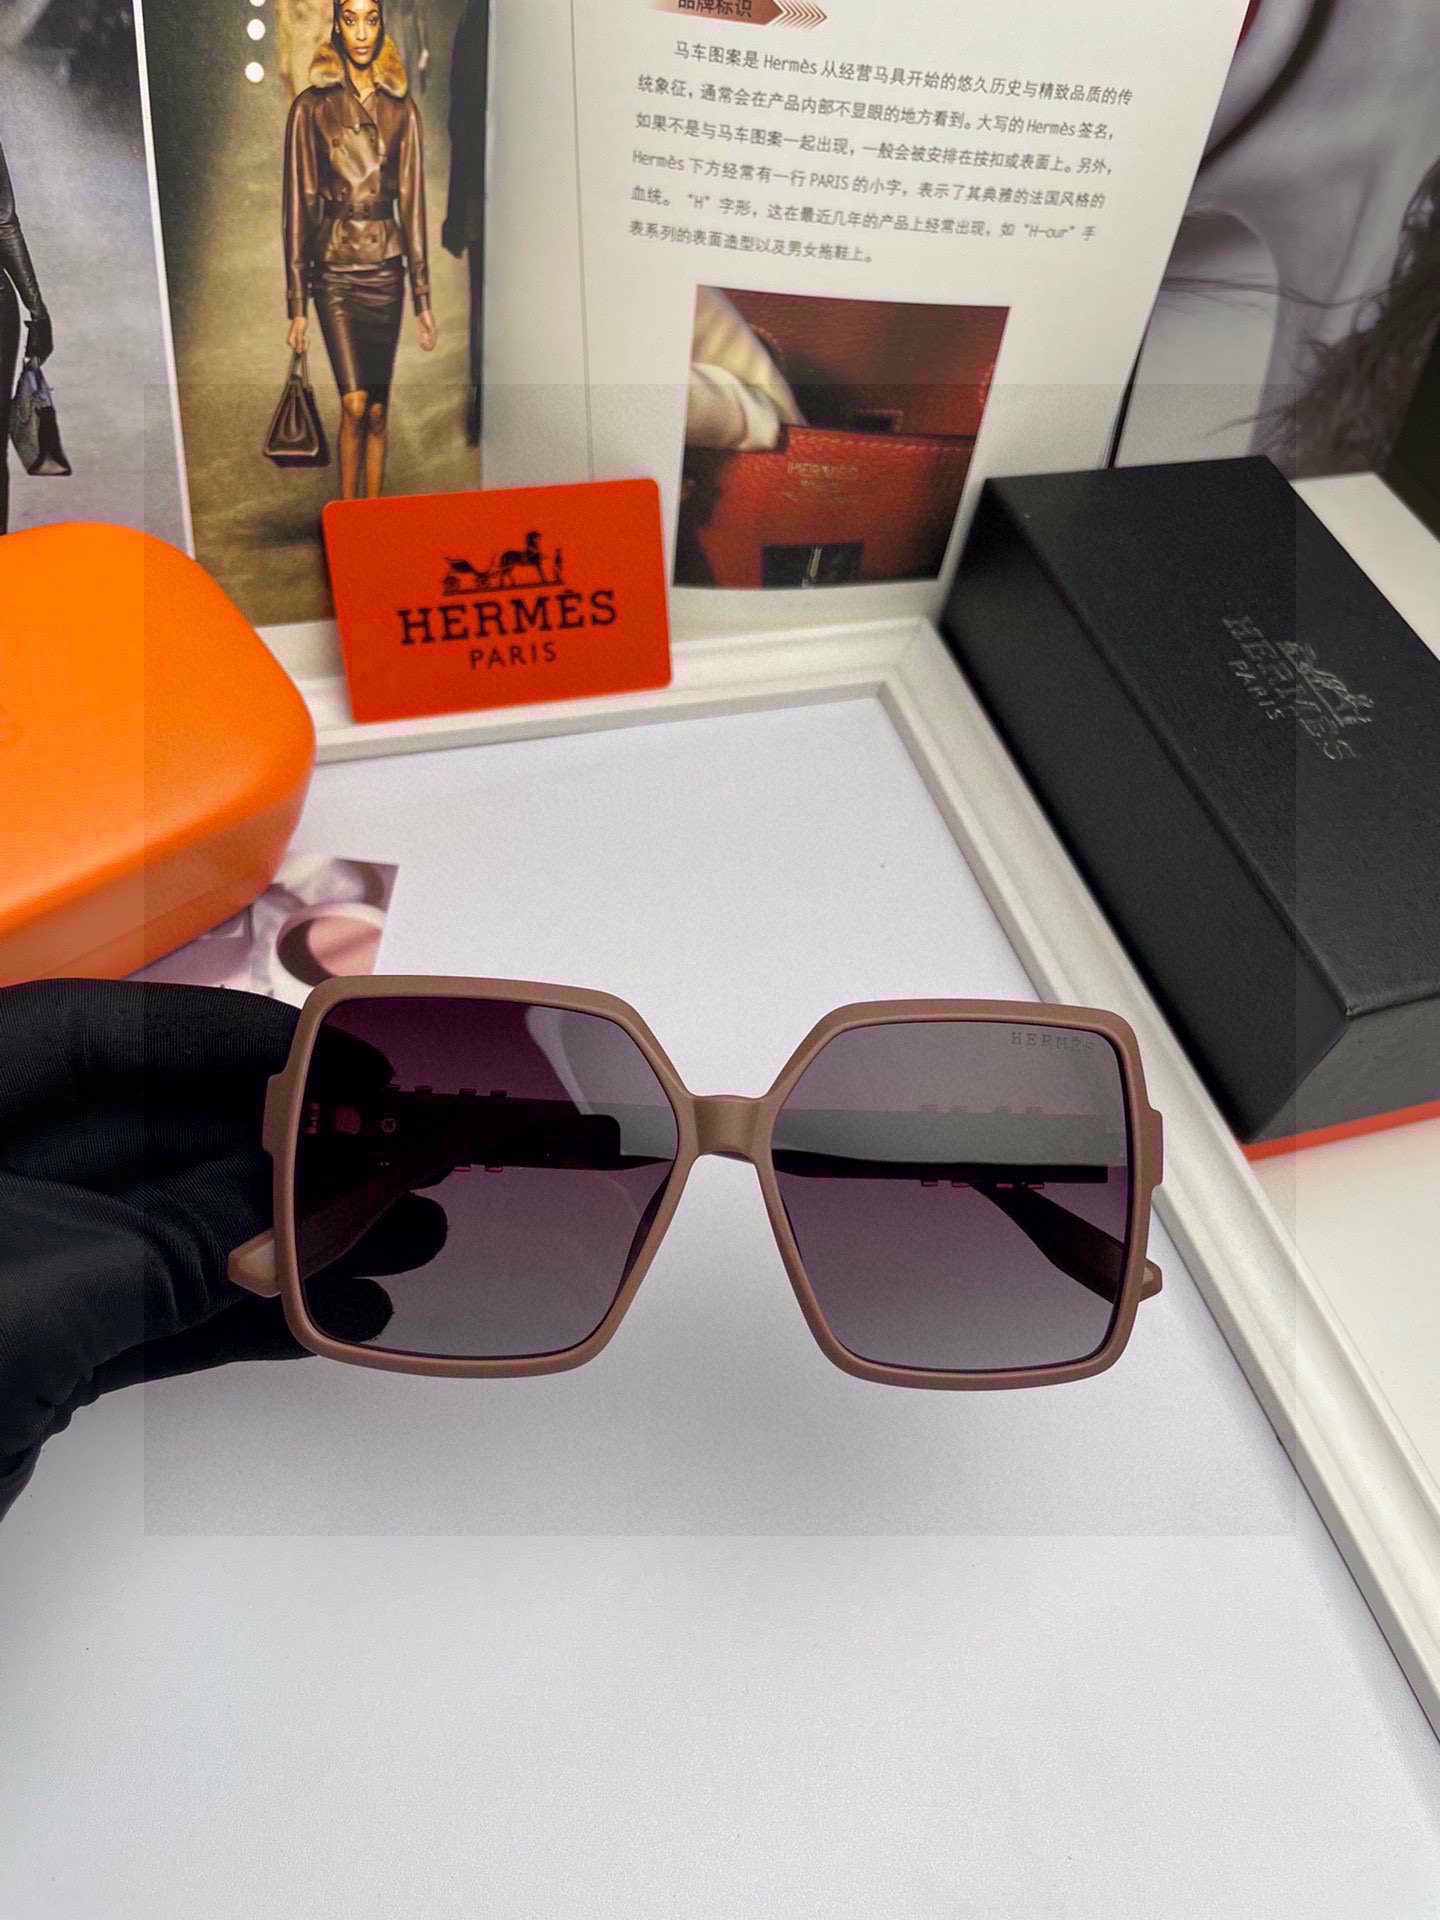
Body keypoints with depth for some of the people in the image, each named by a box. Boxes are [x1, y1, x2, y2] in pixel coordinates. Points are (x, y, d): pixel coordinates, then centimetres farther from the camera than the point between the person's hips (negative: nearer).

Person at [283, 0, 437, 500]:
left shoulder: (401, 110, 8)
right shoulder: (311, 107, 1)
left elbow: (412, 201, 8)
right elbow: (298, 202, 0)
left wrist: (422, 297, 4)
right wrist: (296, 302, -4)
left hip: (385, 267, 2)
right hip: (333, 267, -2)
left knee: (378, 409, 2)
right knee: (355, 404, -14)